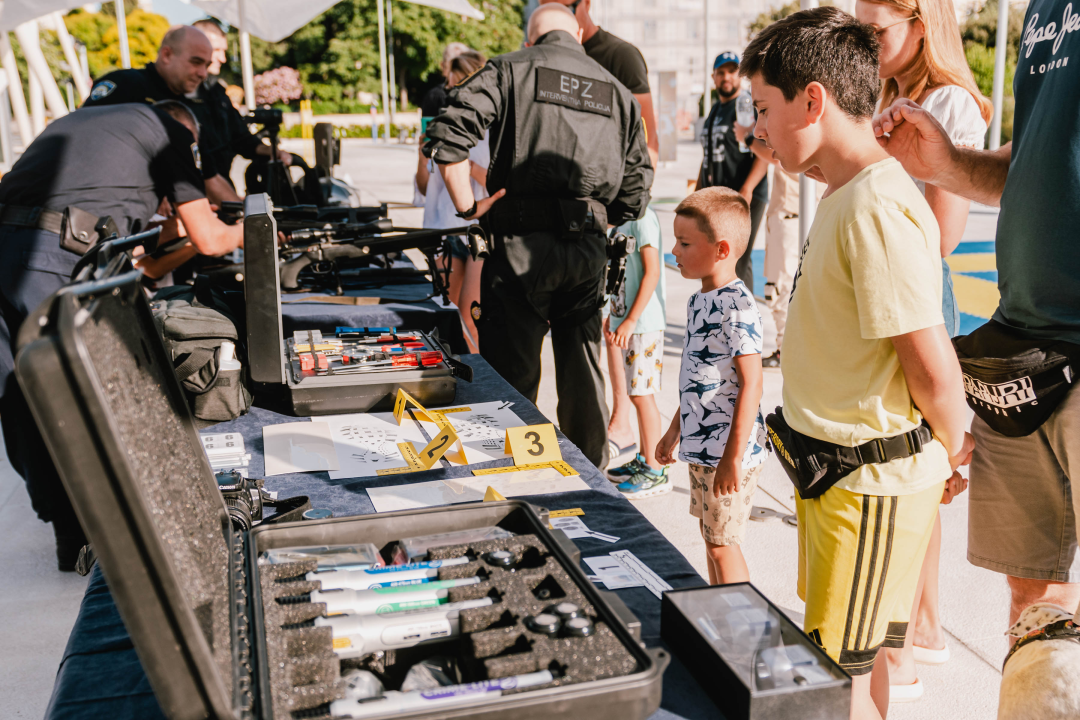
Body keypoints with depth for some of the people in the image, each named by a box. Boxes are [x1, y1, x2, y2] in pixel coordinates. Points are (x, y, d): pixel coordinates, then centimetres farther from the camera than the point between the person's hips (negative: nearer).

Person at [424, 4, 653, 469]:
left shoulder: (511, 70, 4)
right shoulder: (617, 92, 16)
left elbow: (446, 135, -10)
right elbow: (636, 190, 11)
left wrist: (467, 206, -1)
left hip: (523, 245, -4)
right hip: (589, 248, 4)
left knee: (512, 373, 4)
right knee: (583, 373, 16)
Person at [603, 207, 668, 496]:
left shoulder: (643, 217, -17)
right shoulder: (624, 217, 12)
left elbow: (652, 272, -21)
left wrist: (631, 320, -22)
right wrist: (614, 313, 25)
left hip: (643, 323, -9)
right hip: (625, 318, 9)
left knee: (641, 393, -3)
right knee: (631, 391, 15)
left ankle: (655, 472, 7)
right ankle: (644, 459, 27)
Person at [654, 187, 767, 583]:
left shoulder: (738, 306, -19)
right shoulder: (698, 301, 10)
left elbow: (751, 383, -21)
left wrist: (734, 456, -21)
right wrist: (675, 430, 24)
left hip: (728, 451, -9)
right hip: (701, 445, 9)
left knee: (723, 545, 0)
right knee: (710, 535, 19)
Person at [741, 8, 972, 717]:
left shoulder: (876, 207, -24)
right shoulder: (851, 194, 9)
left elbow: (933, 369, -24)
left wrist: (952, 452, -6)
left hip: (872, 483, -9)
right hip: (844, 470, 9)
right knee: (857, 654, 23)